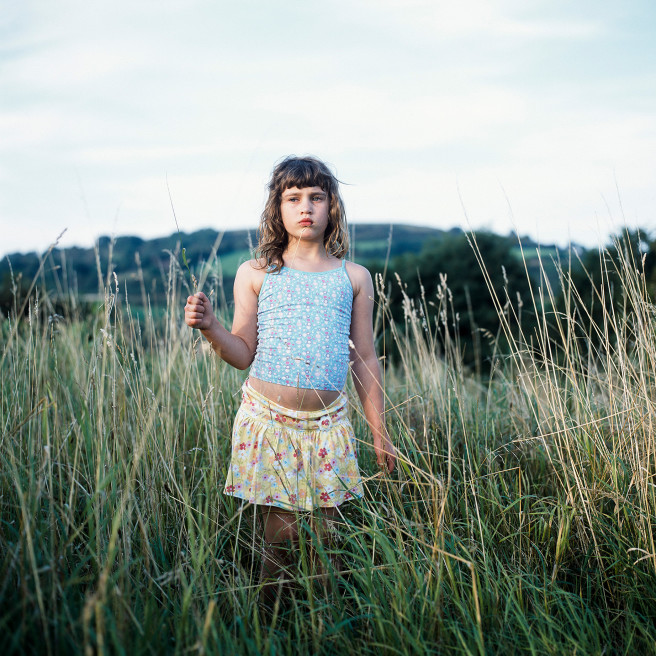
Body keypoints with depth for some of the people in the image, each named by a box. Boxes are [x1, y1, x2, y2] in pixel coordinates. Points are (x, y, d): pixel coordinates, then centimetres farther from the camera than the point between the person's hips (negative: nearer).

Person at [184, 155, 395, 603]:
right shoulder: (255, 275, 4)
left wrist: (379, 432, 9)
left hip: (328, 422, 2)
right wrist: (209, 327, -15)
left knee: (325, 538, 5)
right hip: (268, 417, -1)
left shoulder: (354, 277, 9)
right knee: (279, 537, 1)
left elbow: (365, 359, 10)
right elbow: (244, 354, 4)